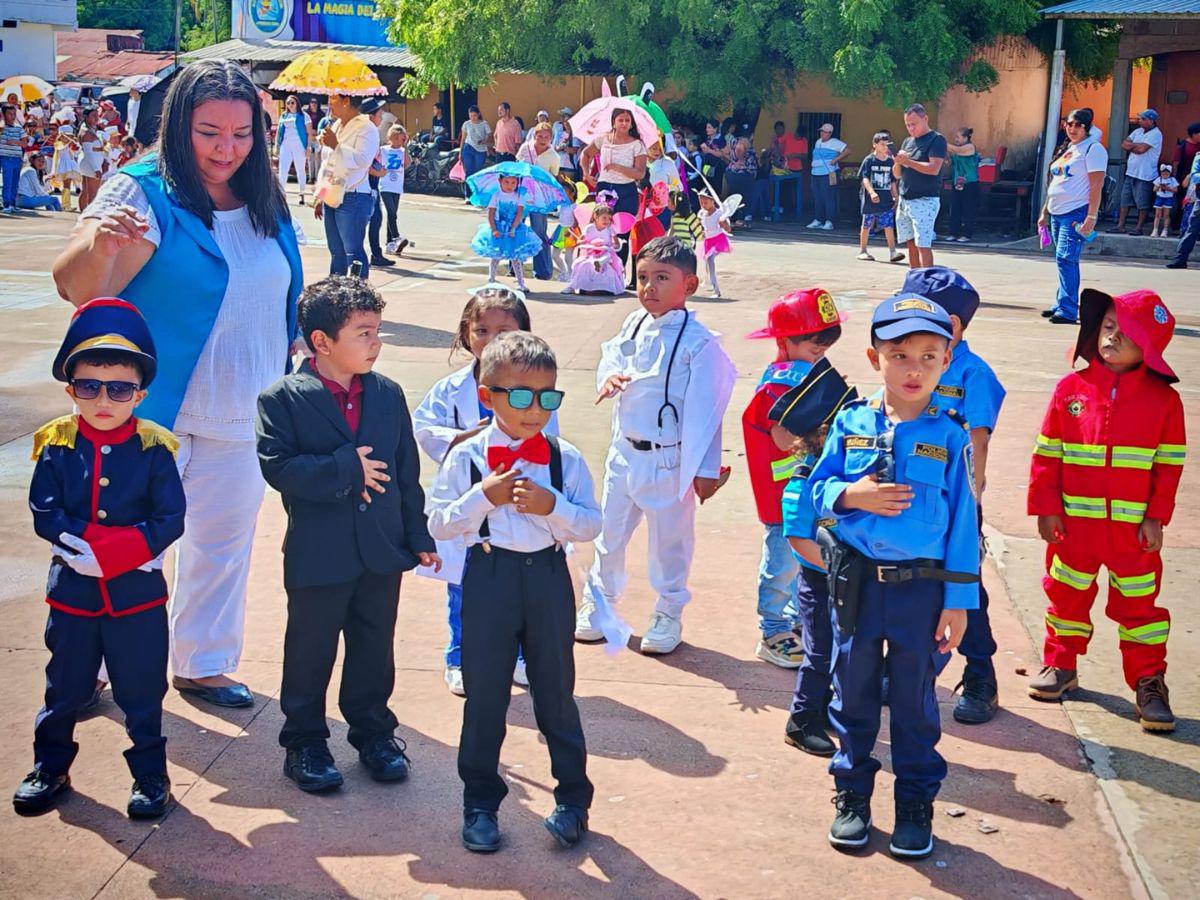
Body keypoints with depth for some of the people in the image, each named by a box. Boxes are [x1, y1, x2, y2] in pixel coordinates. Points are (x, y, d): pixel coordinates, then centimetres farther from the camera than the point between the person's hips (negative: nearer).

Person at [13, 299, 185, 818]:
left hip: (138, 594, -1)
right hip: (71, 591, 2)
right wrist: (84, 547, -22)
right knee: (65, 689, 16)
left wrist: (111, 551, -22)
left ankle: (150, 774, 23)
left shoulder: (153, 449, -8)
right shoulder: (57, 447, -4)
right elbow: (45, 515, -9)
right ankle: (51, 766, 34)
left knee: (142, 692, 8)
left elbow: (170, 520, -13)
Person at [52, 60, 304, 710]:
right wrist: (98, 245, -46)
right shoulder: (144, 193, -14)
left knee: (223, 544, 16)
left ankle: (201, 663, 32)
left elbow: (284, 297, 17)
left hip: (243, 415, 6)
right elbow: (76, 288, -25)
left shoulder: (266, 205, 4)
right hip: (156, 411, -5)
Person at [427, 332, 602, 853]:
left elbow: (591, 524, -2)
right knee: (484, 693, 8)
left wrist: (551, 505, -18)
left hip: (548, 575, 1)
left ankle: (572, 796, 26)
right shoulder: (467, 457, -4)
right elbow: (439, 524, -4)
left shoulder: (565, 458, -1)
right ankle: (480, 802, 24)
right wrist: (484, 496, -17)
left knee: (556, 691, 10)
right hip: (488, 576, -1)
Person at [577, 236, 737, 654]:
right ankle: (598, 604, 37)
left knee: (670, 539, 11)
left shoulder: (699, 342, -17)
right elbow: (611, 358, 14)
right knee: (610, 530, 18)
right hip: (624, 451, 6)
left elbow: (704, 410, -16)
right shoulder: (634, 325, 1)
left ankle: (668, 615, 29)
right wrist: (608, 378, -12)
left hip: (668, 459, -5)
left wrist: (705, 469, -14)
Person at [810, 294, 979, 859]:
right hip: (856, 582, 2)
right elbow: (819, 487, 5)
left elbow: (962, 521, -3)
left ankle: (916, 804, 25)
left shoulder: (948, 436, -5)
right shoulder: (851, 424, -1)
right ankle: (852, 793, 30)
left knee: (914, 699, 10)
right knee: (853, 691, 13)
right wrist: (851, 496, -18)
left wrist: (958, 600, -4)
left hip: (922, 586, -2)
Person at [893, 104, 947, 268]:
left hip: (925, 201, -7)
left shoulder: (936, 140, -4)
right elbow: (897, 174, 18)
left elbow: (934, 168, -18)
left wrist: (908, 162, -15)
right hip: (904, 200, 7)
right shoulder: (907, 141, 17)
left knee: (923, 245, -12)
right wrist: (898, 163, -4)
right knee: (911, 244, 9)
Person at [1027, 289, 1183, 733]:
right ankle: (1060, 664, 33)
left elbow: (1170, 464, -1)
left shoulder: (1163, 399, -5)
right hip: (1074, 524, 1)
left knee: (1138, 604, 7)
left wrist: (1156, 517, -5)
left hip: (1134, 528, -1)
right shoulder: (1071, 389, -3)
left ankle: (1149, 682, 17)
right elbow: (1047, 453, 0)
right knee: (1067, 595, 15)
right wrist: (1046, 508, -3)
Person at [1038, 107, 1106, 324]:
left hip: (1076, 214, -8)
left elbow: (1096, 187, -13)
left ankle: (1068, 310, -14)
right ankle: (1061, 305, 18)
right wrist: (1045, 212, 22)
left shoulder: (1093, 149, -6)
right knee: (1064, 260, 12)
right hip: (1057, 214, 8)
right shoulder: (1067, 149, 20)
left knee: (1066, 259, -14)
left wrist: (1091, 217, -20)